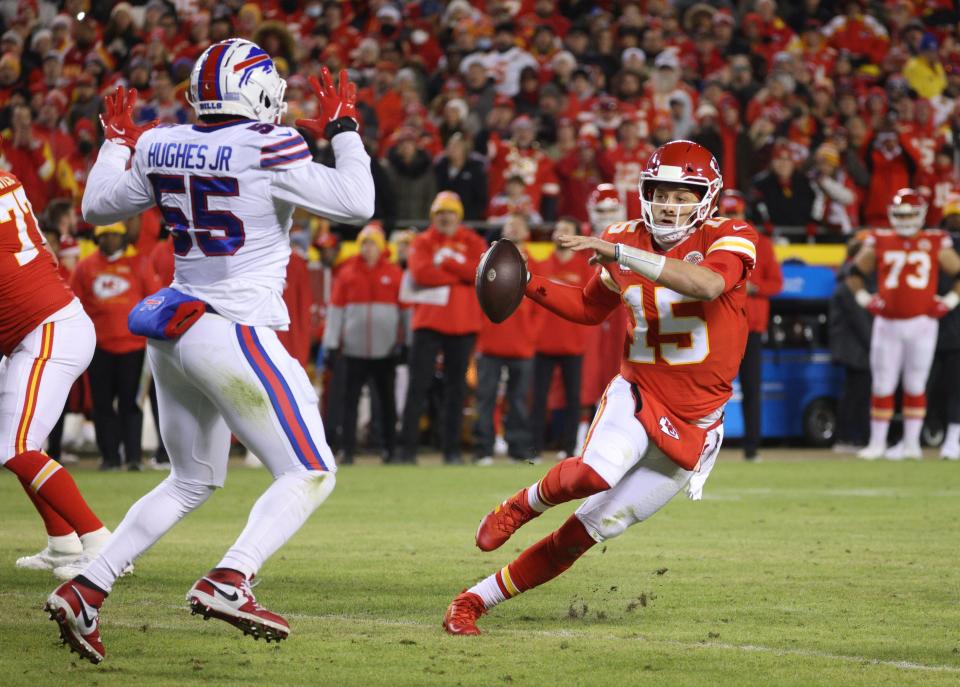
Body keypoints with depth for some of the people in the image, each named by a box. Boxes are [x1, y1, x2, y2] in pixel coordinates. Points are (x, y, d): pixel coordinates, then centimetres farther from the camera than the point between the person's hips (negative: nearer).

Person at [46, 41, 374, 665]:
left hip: (173, 333, 7)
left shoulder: (160, 147, 5)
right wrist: (343, 129, 2)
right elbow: (356, 205, -10)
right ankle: (228, 583, -21)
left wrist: (117, 142, 33)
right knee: (311, 474, -1)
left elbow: (97, 206, 19)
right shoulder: (269, 150, -13)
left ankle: (86, 590, 15)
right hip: (234, 334, -7)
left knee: (192, 482, 22)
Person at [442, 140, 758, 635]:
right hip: (636, 394, 1)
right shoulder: (626, 239, 5)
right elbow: (590, 307, 22)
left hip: (691, 427, -1)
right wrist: (529, 285, 5)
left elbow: (709, 284, -32)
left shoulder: (729, 239, -8)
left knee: (592, 528, -3)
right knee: (595, 473, -34)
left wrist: (618, 252, -34)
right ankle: (523, 506, -2)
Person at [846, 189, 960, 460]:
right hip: (887, 323, 1)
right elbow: (855, 272, 15)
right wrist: (864, 298, 3)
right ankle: (877, 443, 8)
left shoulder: (935, 244, 2)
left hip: (922, 323, -1)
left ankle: (911, 443, 12)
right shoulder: (879, 243, 4)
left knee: (915, 385, 5)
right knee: (882, 385, 2)